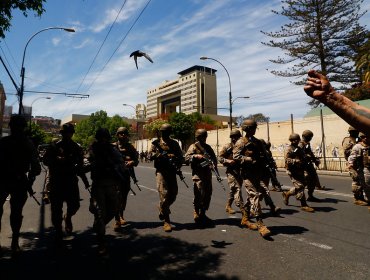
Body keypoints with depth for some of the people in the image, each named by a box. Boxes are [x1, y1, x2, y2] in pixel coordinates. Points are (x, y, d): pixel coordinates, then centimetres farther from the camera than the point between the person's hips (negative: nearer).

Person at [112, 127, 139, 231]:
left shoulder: (130, 147, 10)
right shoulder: (113, 146, 1)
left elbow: (136, 160, 9)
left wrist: (132, 162, -14)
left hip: (126, 175, 4)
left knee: (124, 198, 14)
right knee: (117, 197, -11)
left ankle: (121, 216, 34)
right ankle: (117, 220, -8)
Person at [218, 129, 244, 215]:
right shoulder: (227, 147, -3)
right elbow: (220, 157, -5)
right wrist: (228, 161, -22)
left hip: (240, 171, 6)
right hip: (231, 171, -6)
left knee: (233, 190, 14)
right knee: (237, 189, -13)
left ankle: (228, 206, 29)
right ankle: (242, 208, -16)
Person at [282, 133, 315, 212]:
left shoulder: (299, 148, 16)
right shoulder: (289, 149, -10)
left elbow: (302, 158, 28)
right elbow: (287, 160, -18)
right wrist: (296, 161, -29)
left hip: (300, 171, 9)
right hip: (293, 171, -9)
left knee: (303, 184, 13)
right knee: (299, 186, -10)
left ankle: (287, 194, 31)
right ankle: (304, 205, -2)